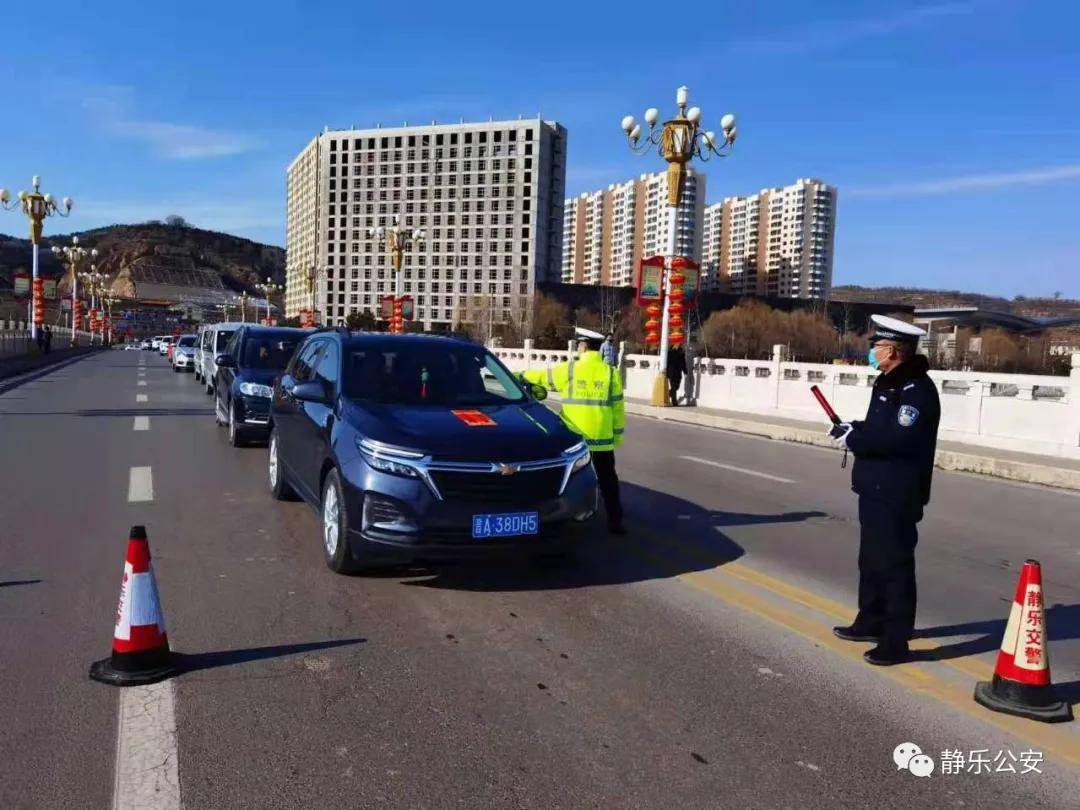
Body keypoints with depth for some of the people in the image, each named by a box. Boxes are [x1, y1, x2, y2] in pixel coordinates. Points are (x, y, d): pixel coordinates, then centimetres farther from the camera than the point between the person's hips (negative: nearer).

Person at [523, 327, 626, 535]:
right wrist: (618, 433, 11)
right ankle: (615, 521, 7)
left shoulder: (568, 369, -5)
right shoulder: (611, 372, -2)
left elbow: (543, 376, 10)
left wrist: (524, 375, 29)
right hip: (602, 438, 1)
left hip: (573, 437, -1)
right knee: (607, 480, 9)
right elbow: (617, 407, 1)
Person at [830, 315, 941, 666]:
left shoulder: (918, 390, -20)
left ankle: (896, 641, 7)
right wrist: (854, 429, 2)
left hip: (898, 495, -10)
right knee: (871, 559, 21)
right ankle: (871, 621, 36)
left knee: (894, 565, -2)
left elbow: (897, 439, -29)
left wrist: (852, 438, -18)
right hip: (874, 488, 11)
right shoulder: (888, 383, 13)